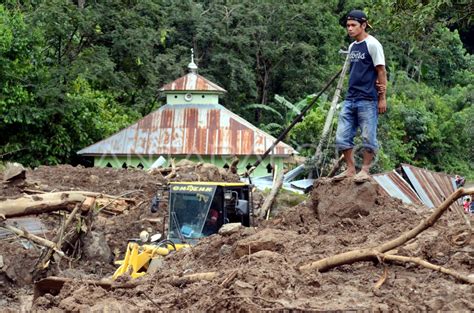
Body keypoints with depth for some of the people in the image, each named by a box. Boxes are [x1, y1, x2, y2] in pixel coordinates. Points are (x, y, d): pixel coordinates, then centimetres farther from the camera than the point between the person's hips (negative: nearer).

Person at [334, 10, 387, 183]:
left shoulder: (372, 44, -6)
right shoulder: (351, 47, 15)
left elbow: (381, 72, -7)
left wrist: (382, 97, -11)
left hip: (367, 100, -7)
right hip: (350, 99, 7)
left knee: (368, 138, -1)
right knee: (342, 137, 5)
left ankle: (365, 170, 8)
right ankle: (350, 169, 14)